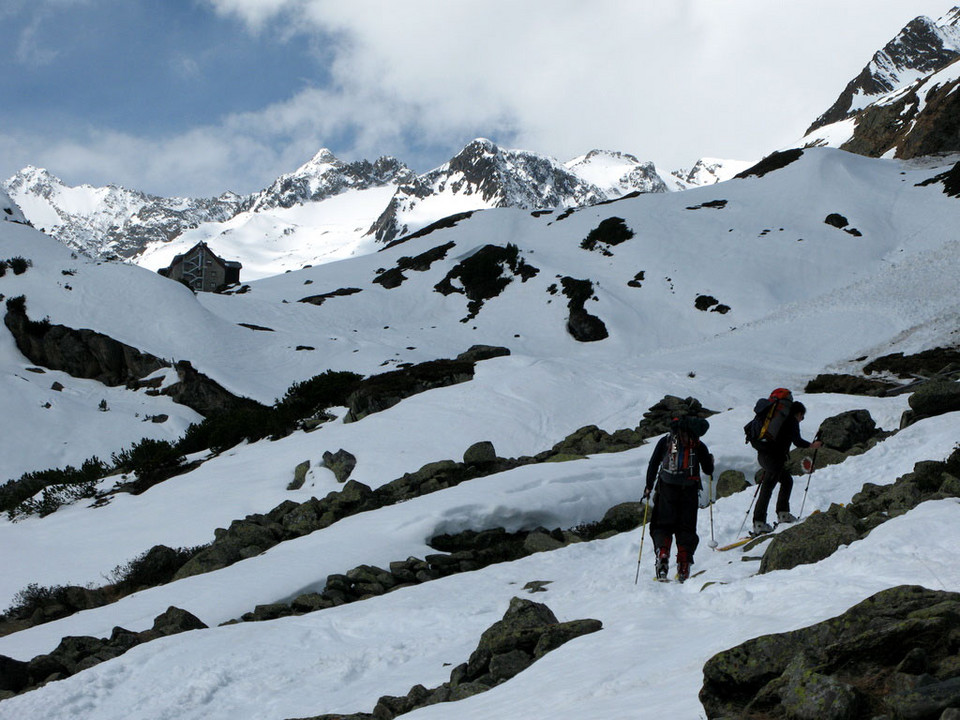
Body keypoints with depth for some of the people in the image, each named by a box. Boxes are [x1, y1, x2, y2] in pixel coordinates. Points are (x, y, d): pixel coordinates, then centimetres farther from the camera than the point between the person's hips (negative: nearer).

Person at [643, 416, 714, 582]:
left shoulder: (665, 440, 11)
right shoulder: (698, 445, 9)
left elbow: (653, 464, 7)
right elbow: (708, 470, 13)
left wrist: (649, 487, 13)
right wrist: (710, 460, 35)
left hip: (667, 487, 0)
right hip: (690, 489, 0)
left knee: (662, 525, 7)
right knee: (686, 528, 9)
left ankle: (663, 554, -19)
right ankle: (683, 569, 0)